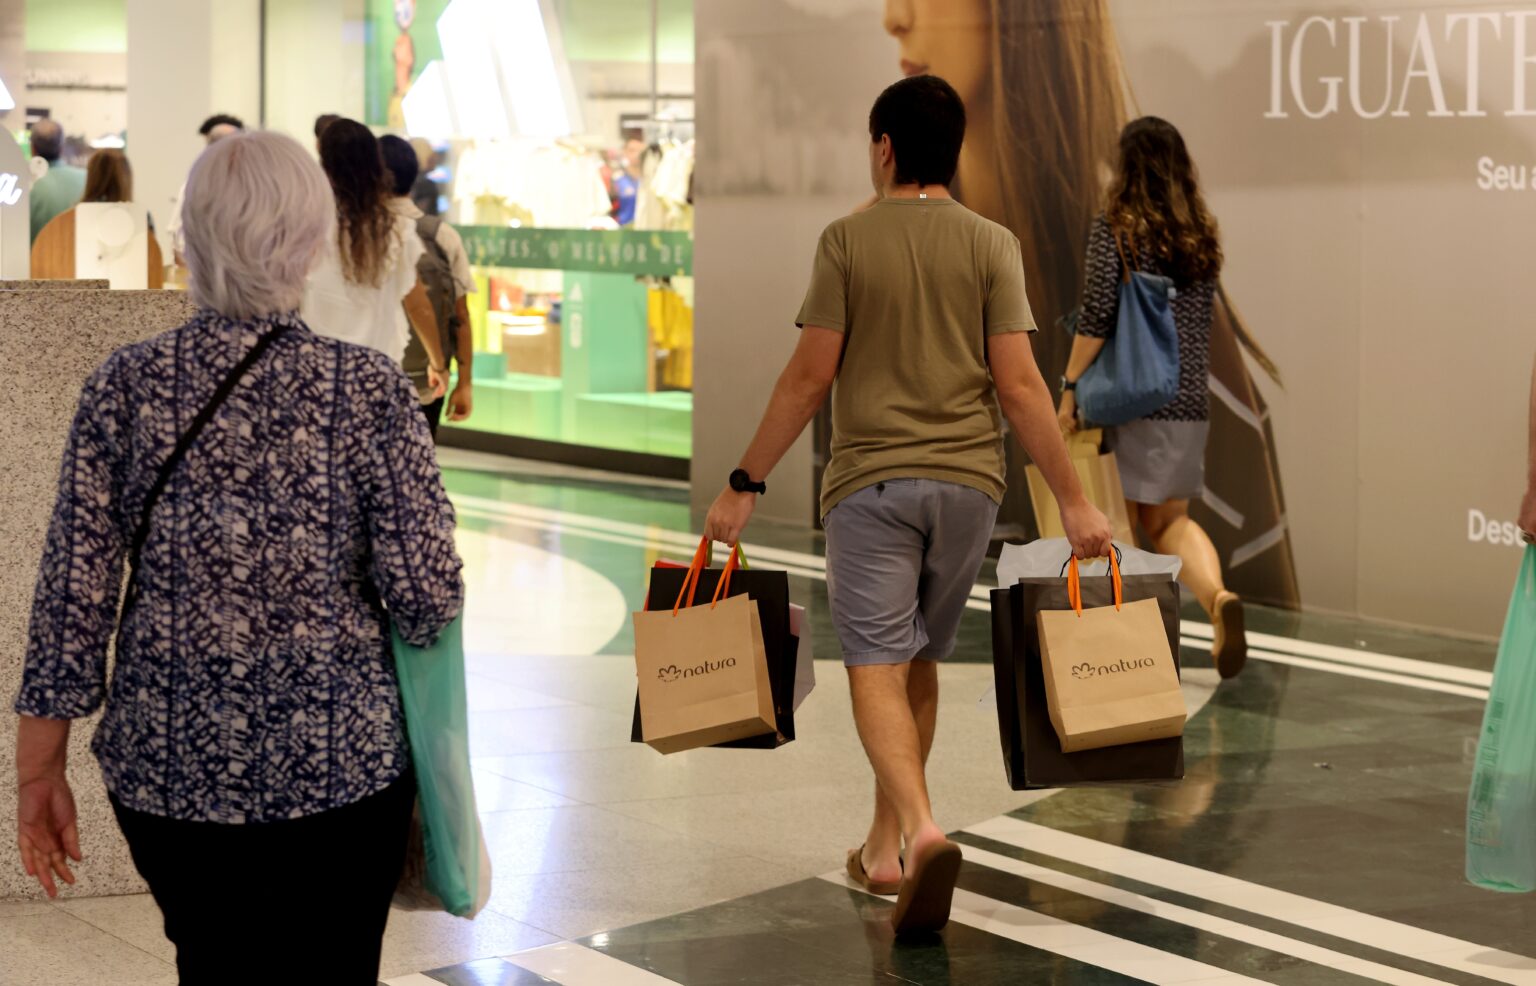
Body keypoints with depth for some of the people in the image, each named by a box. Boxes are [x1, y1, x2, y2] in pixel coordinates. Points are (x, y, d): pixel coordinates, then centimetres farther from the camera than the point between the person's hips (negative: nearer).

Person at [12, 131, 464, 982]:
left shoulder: (124, 388, -6)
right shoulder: (368, 390, -10)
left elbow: (73, 594, -4)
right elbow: (429, 596, -12)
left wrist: (39, 769, 5)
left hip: (166, 769, 2)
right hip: (339, 766, -2)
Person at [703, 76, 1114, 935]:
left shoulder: (848, 240, -2)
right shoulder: (992, 245, 1)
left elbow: (811, 377, -5)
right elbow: (1019, 383, -5)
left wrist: (747, 484, 3)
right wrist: (1074, 499, 0)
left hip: (870, 481, -3)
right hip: (967, 479, 3)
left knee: (877, 664, -4)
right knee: (921, 662, 17)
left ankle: (921, 828, -27)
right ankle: (885, 841, 28)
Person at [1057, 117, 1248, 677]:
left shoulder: (1115, 229, -8)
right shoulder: (1202, 235, 9)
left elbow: (1097, 316, -13)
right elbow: (1201, 320, 15)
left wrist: (1070, 388, -9)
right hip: (1190, 400, 5)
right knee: (1170, 519, 14)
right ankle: (1218, 595, -11)